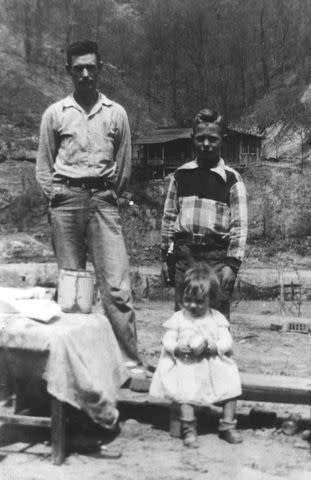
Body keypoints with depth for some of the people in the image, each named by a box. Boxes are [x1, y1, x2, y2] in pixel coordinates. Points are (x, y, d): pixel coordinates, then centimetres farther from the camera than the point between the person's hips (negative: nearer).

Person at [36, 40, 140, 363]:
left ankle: (131, 362, -8)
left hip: (103, 200, 0)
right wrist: (58, 197, 2)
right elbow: (43, 167, 12)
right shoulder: (55, 114, 8)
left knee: (116, 285, -9)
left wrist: (109, 197, 9)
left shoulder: (116, 114, 9)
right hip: (66, 200, 1)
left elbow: (124, 166, 14)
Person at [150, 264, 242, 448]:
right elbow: (167, 341, 1)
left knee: (231, 383, -16)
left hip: (214, 363, 2)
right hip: (186, 365, -2)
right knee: (186, 390, -29)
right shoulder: (178, 318, 5)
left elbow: (227, 343, 0)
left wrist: (209, 346, -19)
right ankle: (189, 429, -17)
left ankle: (227, 426, -1)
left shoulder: (217, 318, 6)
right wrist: (177, 348, -21)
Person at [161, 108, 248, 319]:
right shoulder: (181, 175, 9)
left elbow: (239, 225, -2)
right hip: (184, 254, 3)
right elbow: (169, 216, 14)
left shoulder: (231, 179, 1)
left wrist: (232, 264, -9)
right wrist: (166, 256, 11)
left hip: (217, 256, -3)